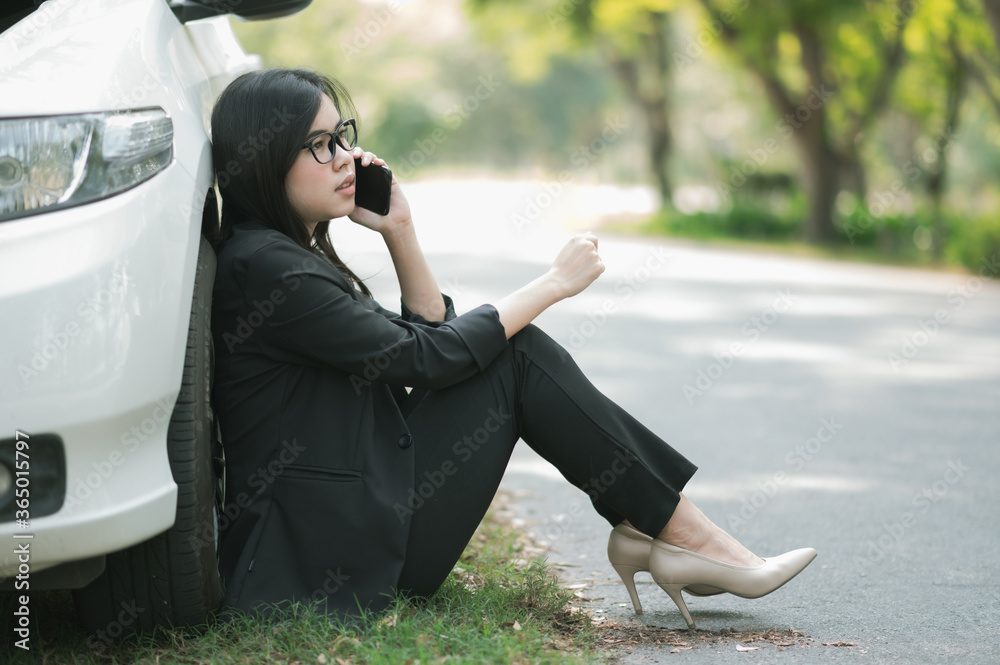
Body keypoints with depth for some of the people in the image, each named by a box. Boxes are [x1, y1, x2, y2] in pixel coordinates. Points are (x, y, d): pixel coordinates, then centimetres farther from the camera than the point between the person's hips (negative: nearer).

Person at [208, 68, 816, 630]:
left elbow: (427, 333, 16)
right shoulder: (262, 268, -17)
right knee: (514, 356, -8)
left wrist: (399, 230, 3)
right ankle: (686, 535, -3)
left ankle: (651, 530, 1)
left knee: (510, 345, 4)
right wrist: (554, 283, -5)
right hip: (337, 559, -9)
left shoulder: (292, 253, 14)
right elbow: (424, 358, -14)